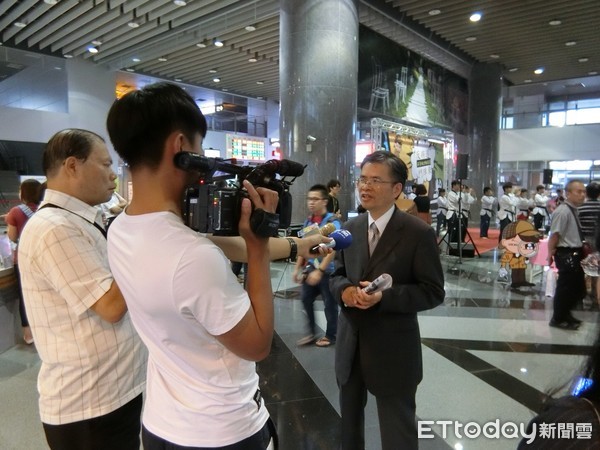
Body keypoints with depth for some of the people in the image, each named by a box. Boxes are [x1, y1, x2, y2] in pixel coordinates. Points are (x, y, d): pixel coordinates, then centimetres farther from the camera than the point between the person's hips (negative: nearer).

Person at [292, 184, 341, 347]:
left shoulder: (332, 221, -14)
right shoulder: (308, 221, 5)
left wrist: (319, 271, -25)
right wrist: (297, 268, 11)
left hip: (327, 270, -6)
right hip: (310, 268, 6)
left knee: (329, 303, 7)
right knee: (306, 299, 9)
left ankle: (331, 335, 25)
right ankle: (312, 332, 25)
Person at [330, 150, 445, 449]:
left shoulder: (418, 233, -13)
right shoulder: (349, 229, 4)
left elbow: (433, 292, -13)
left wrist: (384, 296, -26)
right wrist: (344, 290, -13)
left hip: (393, 350, -5)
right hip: (350, 345, 5)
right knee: (349, 424, 26)